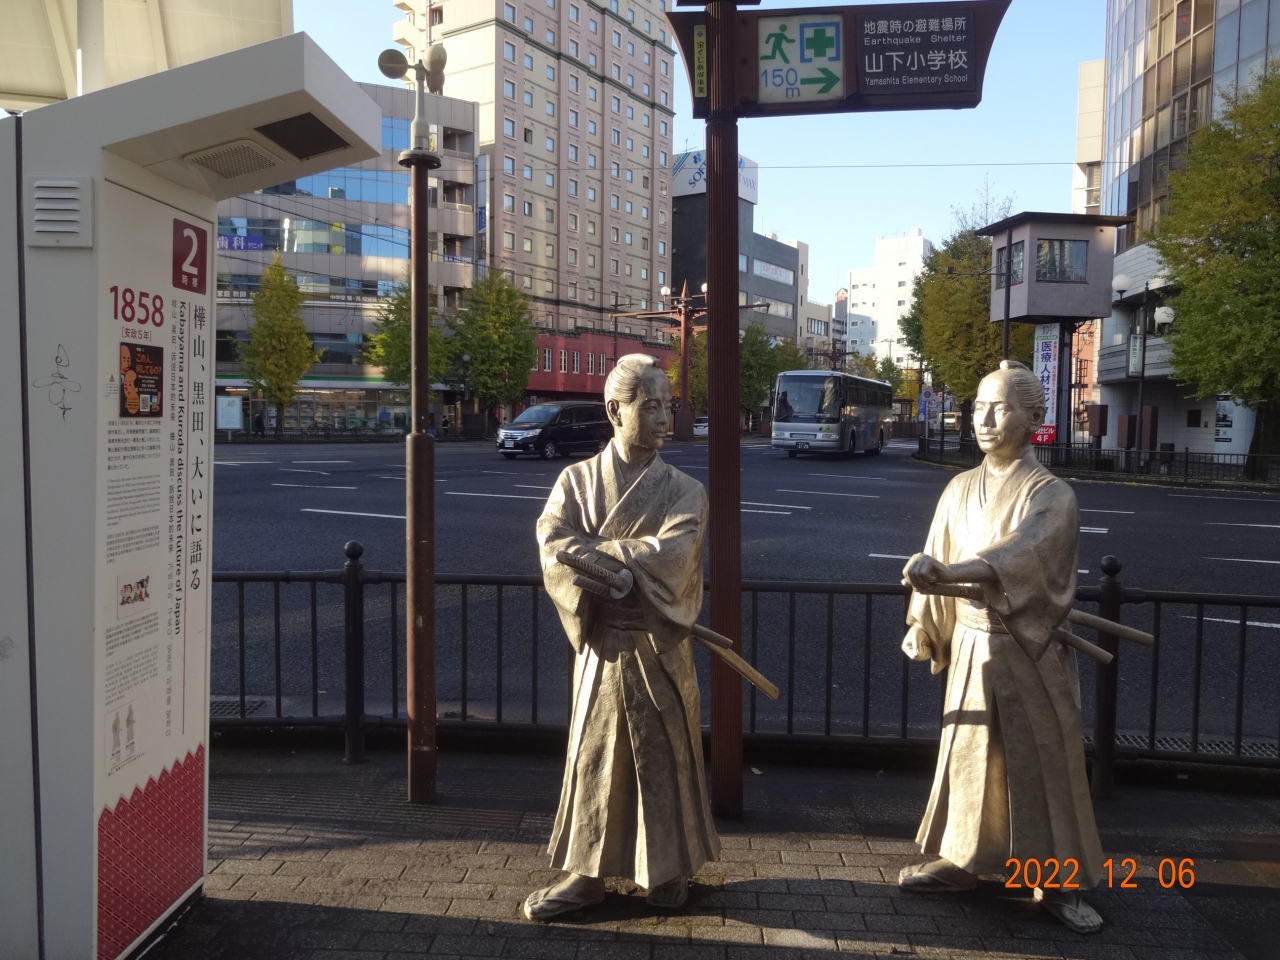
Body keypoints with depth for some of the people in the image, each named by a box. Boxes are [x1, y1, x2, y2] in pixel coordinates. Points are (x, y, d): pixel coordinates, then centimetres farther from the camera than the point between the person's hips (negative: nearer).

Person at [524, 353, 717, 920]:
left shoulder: (684, 491, -1)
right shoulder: (576, 481, 2)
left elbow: (672, 554, -18)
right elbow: (553, 547, -13)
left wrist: (593, 550, -14)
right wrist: (632, 560, -21)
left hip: (660, 647, -1)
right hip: (600, 643, 1)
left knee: (665, 756, 9)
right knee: (595, 757, 8)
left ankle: (671, 867, 27)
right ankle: (587, 873, 21)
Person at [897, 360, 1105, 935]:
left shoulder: (1051, 496, -13)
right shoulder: (960, 490, 5)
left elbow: (1014, 558, -31)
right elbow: (940, 558, 10)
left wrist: (946, 573, -46)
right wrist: (921, 627, 8)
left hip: (1029, 653, -4)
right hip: (971, 648, 5)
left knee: (1043, 763, 6)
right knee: (966, 756, 13)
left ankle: (1059, 883, 20)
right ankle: (958, 860, 28)